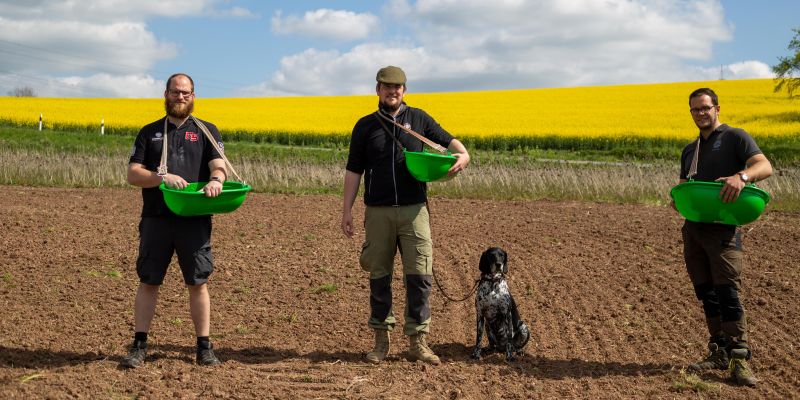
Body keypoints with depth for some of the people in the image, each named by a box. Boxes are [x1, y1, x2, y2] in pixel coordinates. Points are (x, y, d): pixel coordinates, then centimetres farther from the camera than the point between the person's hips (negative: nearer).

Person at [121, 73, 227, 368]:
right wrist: (162, 177, -16)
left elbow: (217, 165, -5)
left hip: (195, 220, -1)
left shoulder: (206, 131, 10)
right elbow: (133, 175, 4)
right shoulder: (150, 132, 12)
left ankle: (204, 347, 11)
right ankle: (139, 346, 12)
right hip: (156, 219, 1)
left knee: (198, 284, 3)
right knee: (148, 282, 4)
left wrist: (215, 180, -30)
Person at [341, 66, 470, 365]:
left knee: (419, 275, -3)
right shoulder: (365, 126, 9)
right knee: (379, 276, 6)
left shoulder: (418, 119, 9)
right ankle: (381, 339, 17)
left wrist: (463, 154, -13)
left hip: (414, 209, 0)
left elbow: (447, 141, 11)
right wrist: (347, 210, 3)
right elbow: (353, 171, 9)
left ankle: (418, 341, 5)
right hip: (378, 211, 1)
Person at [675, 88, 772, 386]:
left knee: (727, 291, -12)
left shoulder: (735, 137, 0)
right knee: (706, 294, 8)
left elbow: (765, 166, -14)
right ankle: (719, 353, 16)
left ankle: (739, 359, -9)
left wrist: (742, 176, -36)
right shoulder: (689, 150, 21)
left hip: (723, 227, -7)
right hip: (693, 228, 7)